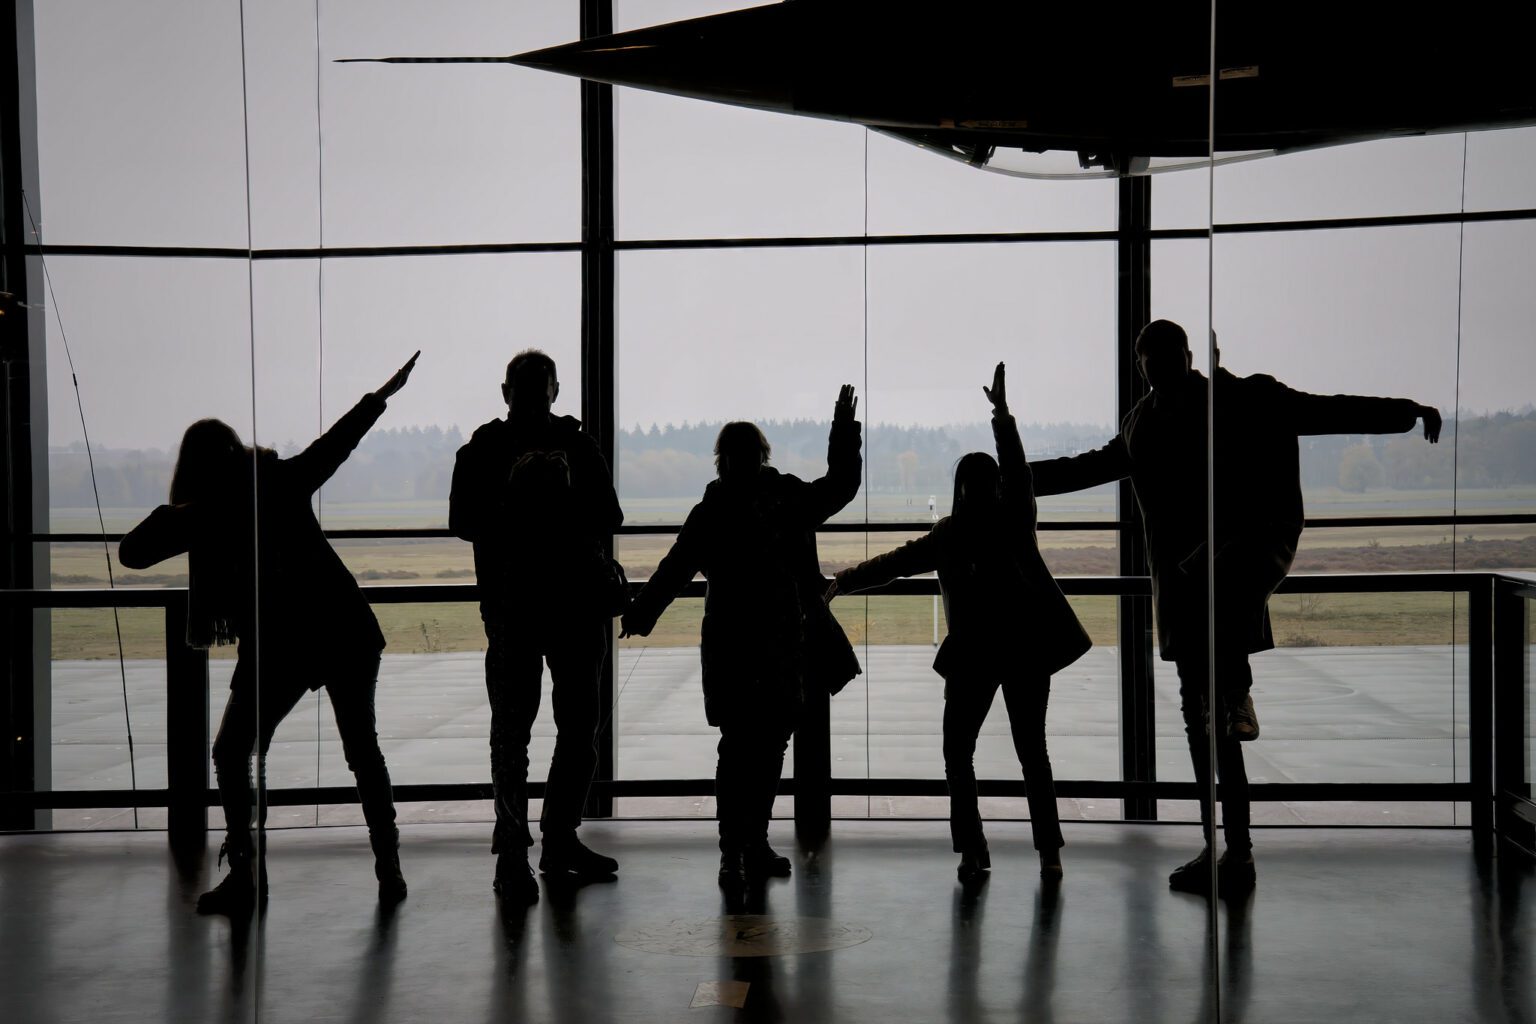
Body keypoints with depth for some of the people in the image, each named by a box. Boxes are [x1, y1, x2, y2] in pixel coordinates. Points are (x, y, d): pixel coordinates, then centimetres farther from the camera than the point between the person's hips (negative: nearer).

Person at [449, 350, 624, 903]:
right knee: (511, 727, -4)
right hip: (511, 603, -3)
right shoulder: (481, 451, 5)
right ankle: (511, 852, 1)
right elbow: (463, 520, -4)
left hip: (578, 600, 3)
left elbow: (608, 518, 3)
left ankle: (560, 839, 20)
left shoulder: (581, 446, 11)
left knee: (581, 726, 7)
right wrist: (516, 512, -20)